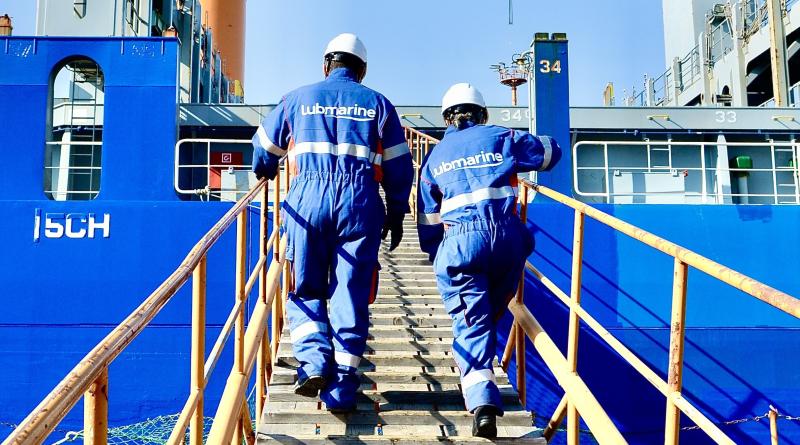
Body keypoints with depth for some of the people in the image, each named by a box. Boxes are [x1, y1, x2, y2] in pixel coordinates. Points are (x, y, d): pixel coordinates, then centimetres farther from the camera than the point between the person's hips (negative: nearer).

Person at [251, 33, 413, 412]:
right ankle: (341, 389, 5)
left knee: (306, 290, 12)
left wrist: (264, 174, 46)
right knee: (351, 297, 4)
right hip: (361, 204, 0)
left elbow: (264, 149, 25)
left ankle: (313, 361, -9)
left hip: (308, 199, 0)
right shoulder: (378, 104, 15)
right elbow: (399, 166, 13)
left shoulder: (298, 98, 15)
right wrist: (396, 214, 21)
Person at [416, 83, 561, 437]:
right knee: (492, 311, 21)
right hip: (508, 236, 1)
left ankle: (482, 401, -18)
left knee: (470, 323, -2)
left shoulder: (435, 157, 18)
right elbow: (551, 152, 25)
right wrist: (517, 149, 41)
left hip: (459, 241, -1)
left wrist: (436, 256, 27)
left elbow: (428, 220, 16)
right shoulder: (502, 138, 14)